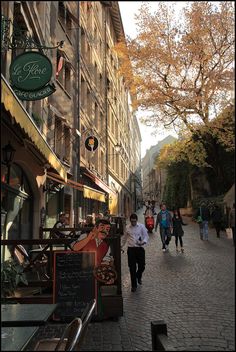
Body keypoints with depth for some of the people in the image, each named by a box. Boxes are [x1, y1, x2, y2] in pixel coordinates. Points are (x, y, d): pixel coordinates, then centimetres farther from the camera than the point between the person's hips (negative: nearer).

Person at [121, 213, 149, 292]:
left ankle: (138, 277, 40)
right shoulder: (127, 227, 4)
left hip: (140, 248, 0)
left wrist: (143, 242, -20)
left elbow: (146, 236, 0)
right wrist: (121, 245, 23)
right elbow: (124, 237, 18)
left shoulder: (141, 226, -2)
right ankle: (134, 285, 17)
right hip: (131, 249, 1)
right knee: (132, 268, 2)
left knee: (142, 266, 4)